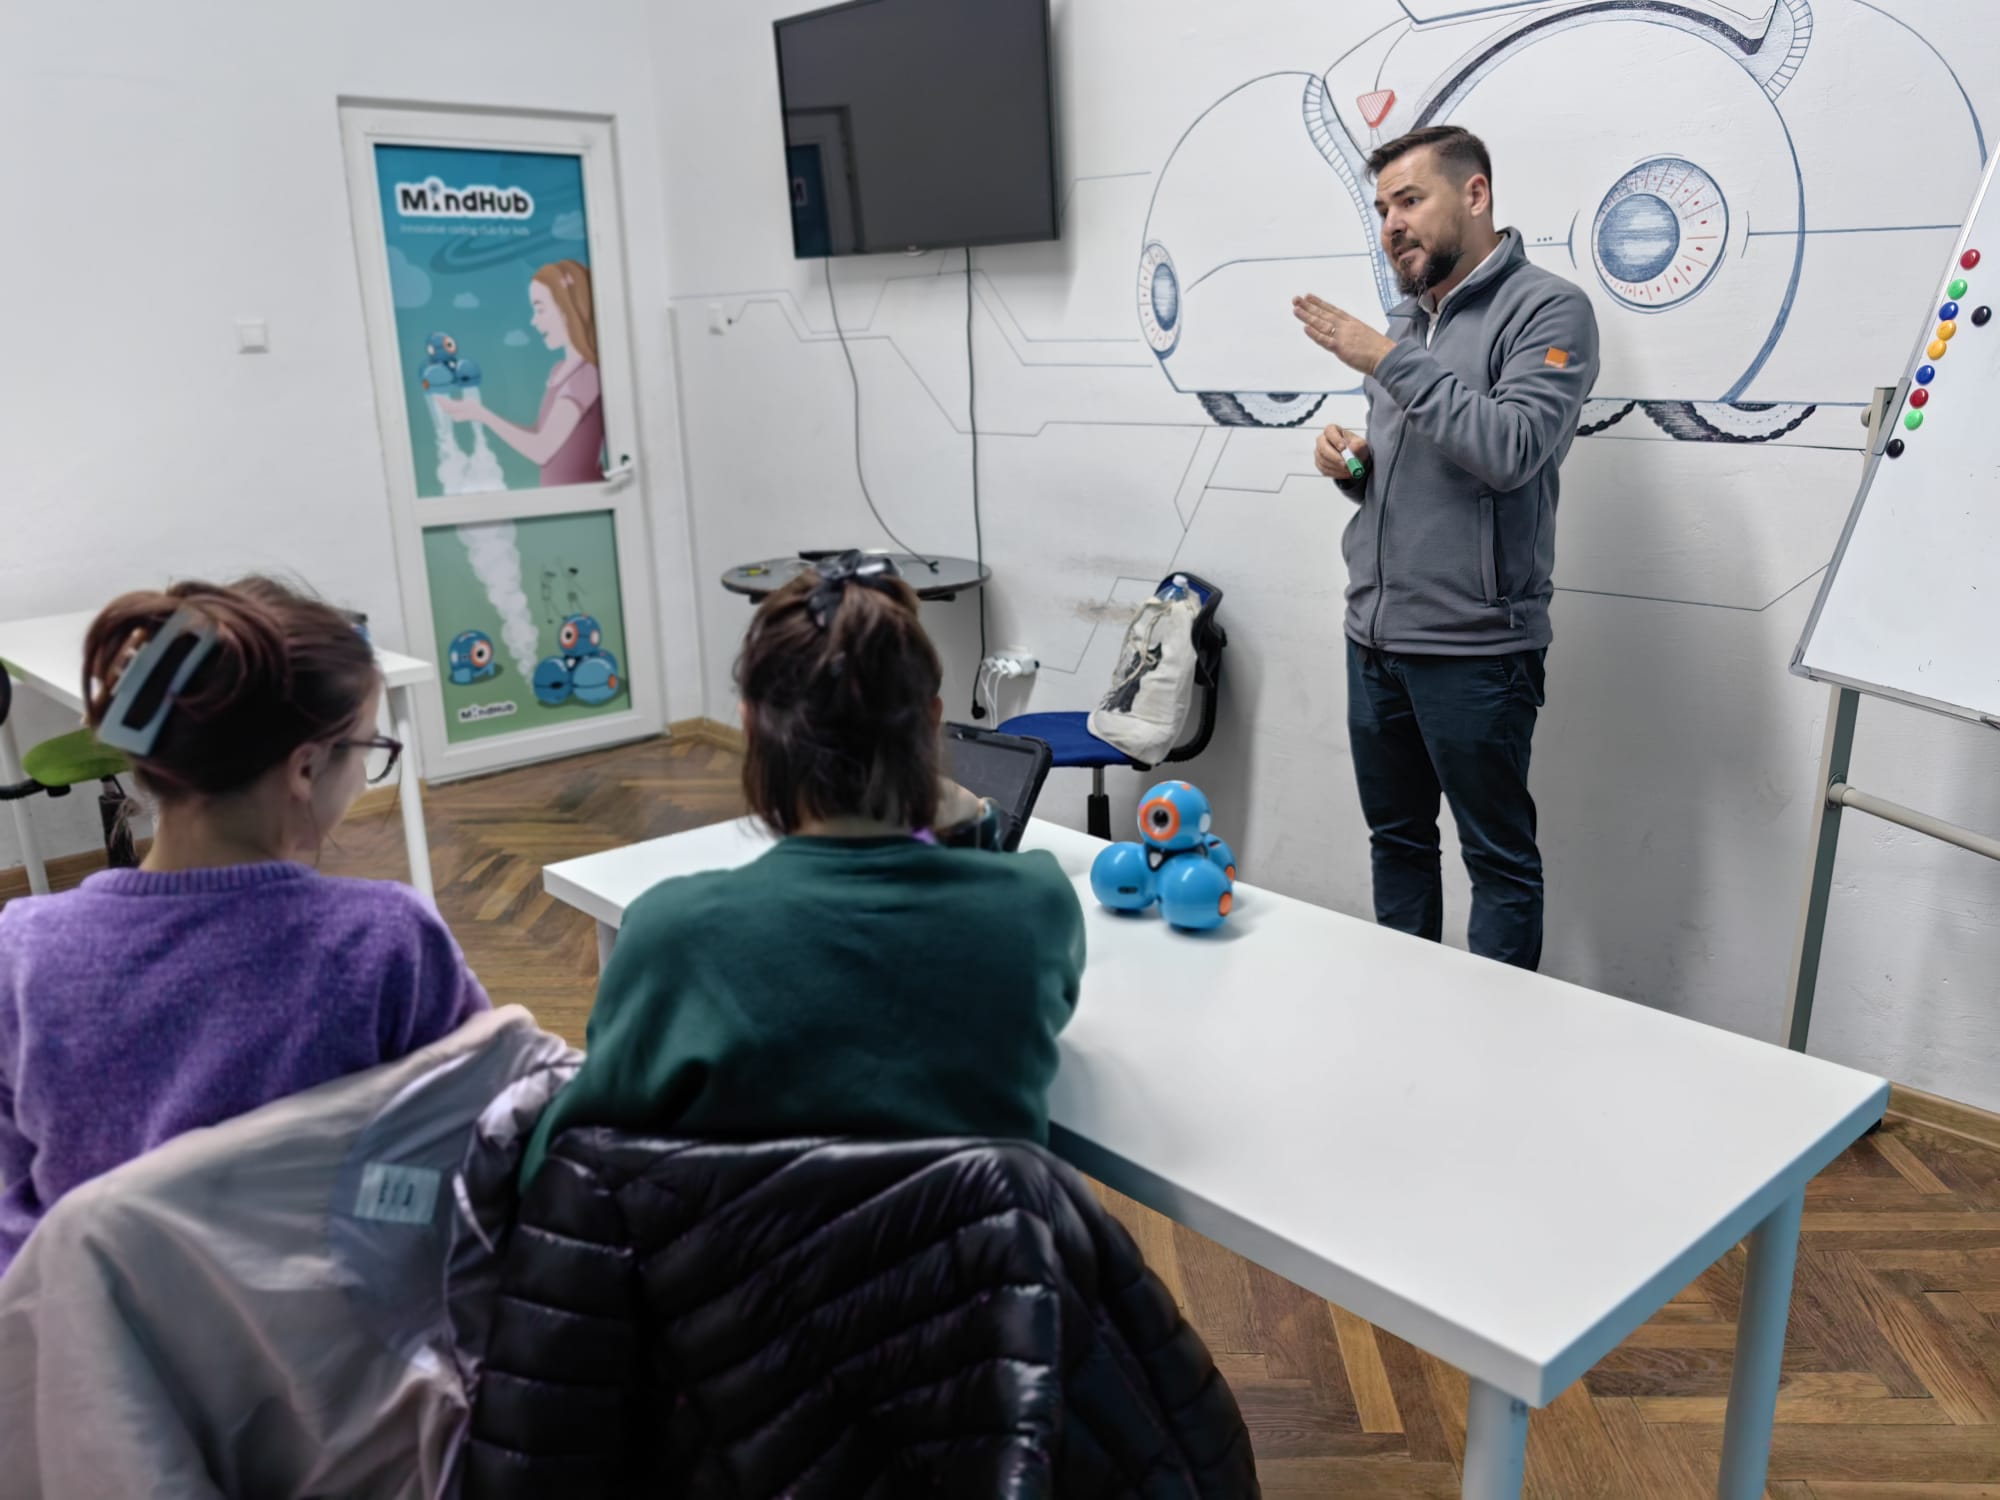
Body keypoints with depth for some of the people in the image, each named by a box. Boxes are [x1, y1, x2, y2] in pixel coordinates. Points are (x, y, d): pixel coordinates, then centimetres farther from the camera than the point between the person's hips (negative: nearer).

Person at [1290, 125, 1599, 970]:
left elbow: (1511, 450, -23)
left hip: (1473, 647, -7)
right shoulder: (1405, 321, 14)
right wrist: (1349, 461, 1)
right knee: (1396, 839, 16)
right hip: (1374, 636, 8)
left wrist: (1391, 362, -19)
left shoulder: (1546, 310, -7)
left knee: (1499, 858, 4)